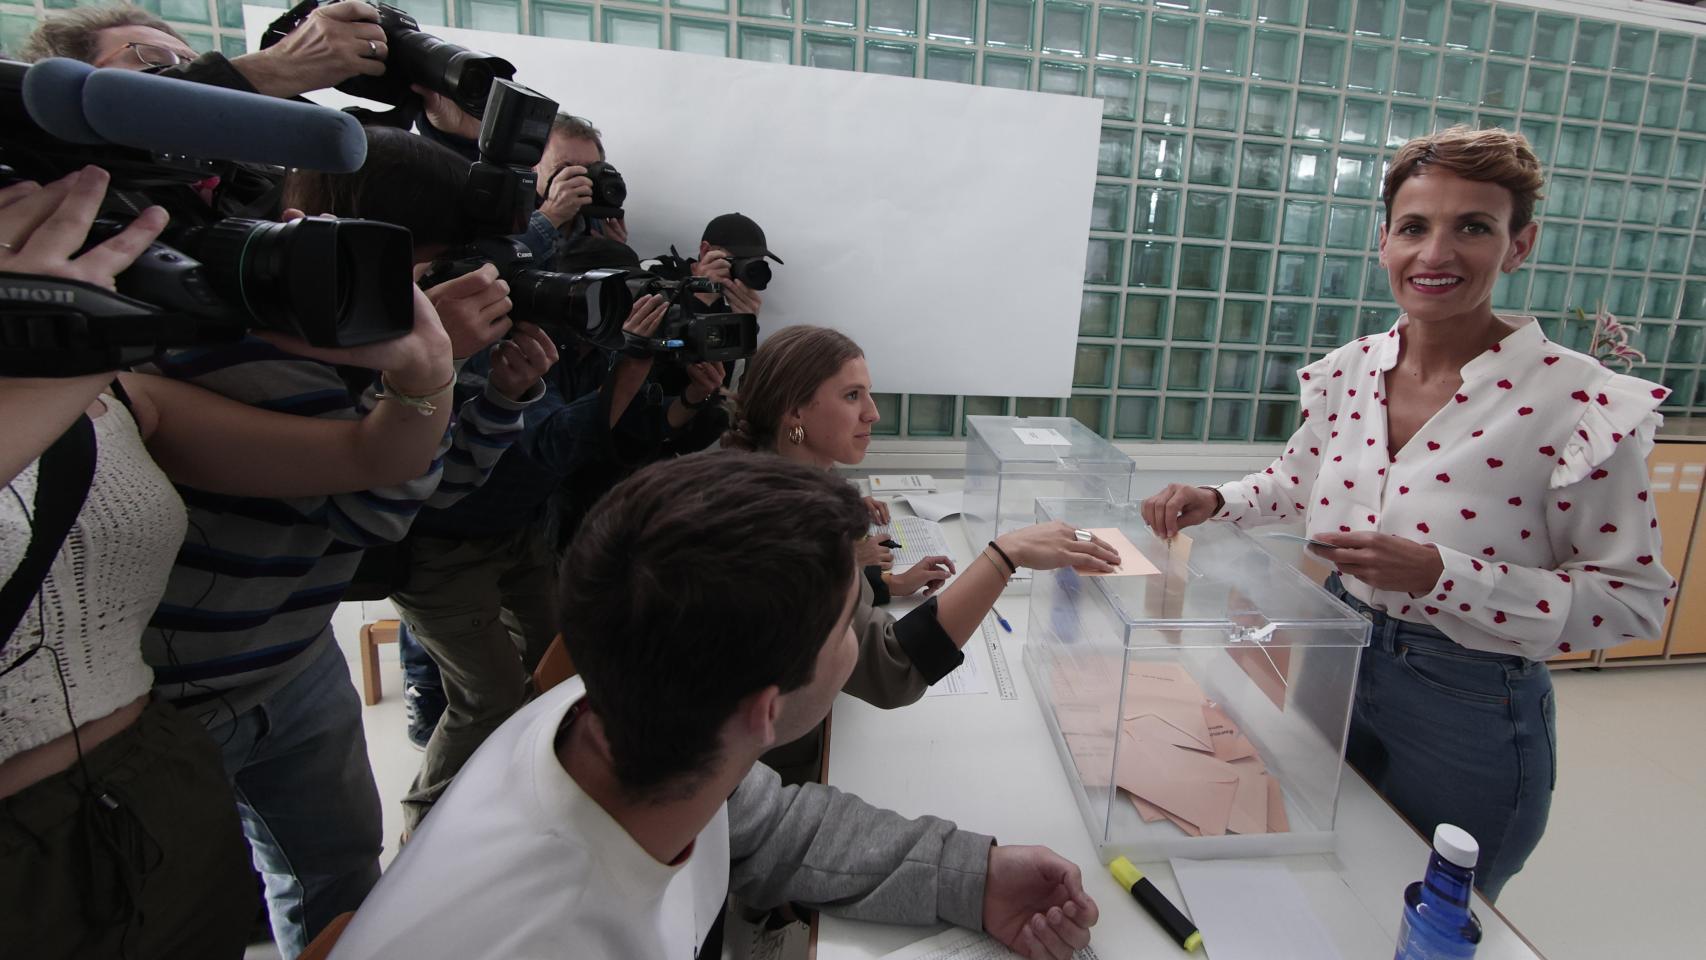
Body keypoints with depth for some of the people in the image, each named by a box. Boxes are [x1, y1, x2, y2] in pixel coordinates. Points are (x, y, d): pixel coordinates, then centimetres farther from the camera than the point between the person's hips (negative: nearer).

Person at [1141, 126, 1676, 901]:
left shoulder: (1577, 403, -20)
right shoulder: (1347, 372, -5)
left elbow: (1633, 599, -15)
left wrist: (1438, 573, -28)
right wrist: (1216, 502, -5)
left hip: (1471, 713, -4)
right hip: (1336, 667, 5)